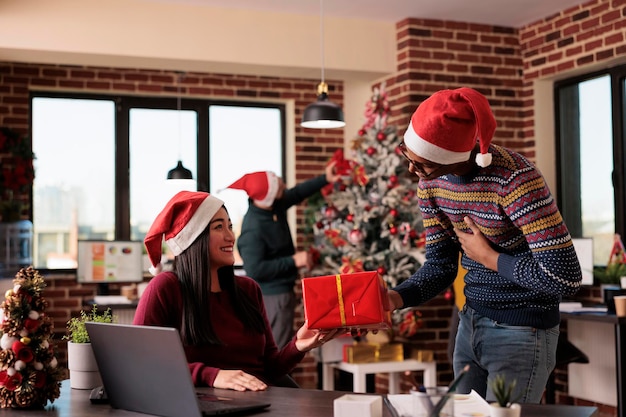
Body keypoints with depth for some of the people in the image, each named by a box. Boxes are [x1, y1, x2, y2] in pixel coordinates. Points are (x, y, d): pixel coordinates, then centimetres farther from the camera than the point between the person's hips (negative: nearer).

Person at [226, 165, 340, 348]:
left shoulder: (275, 205, -4)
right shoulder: (253, 230, -29)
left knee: (280, 345, 21)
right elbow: (255, 270, -29)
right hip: (273, 295, -9)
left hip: (281, 290, 9)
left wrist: (324, 179, 7)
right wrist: (293, 261, -25)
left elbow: (297, 193, 16)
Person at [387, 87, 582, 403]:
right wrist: (394, 299, -14)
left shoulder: (514, 179, -27)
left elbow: (565, 276, -29)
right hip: (470, 324, 7)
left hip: (521, 334, -7)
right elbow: (440, 265, 3)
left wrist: (489, 258, -19)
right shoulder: (430, 182, -4)